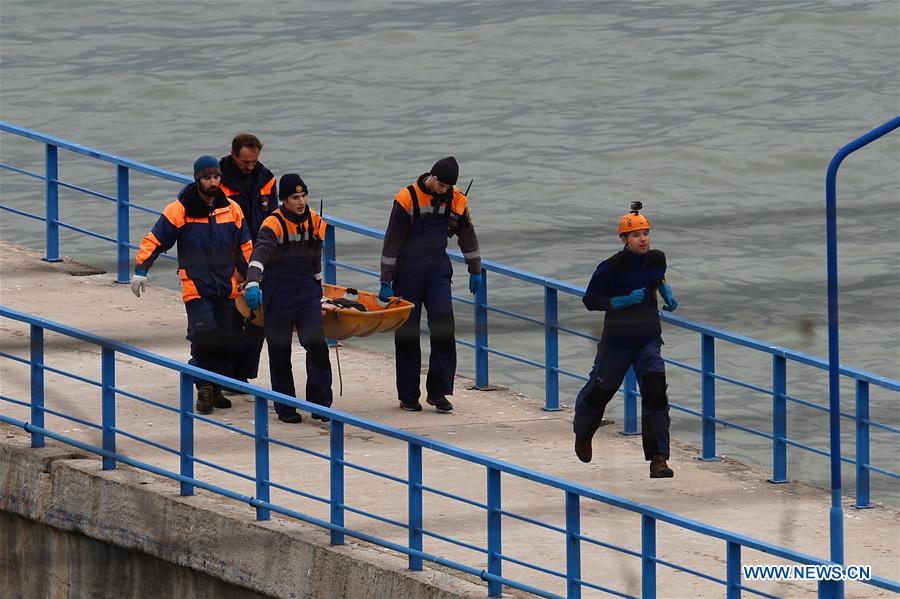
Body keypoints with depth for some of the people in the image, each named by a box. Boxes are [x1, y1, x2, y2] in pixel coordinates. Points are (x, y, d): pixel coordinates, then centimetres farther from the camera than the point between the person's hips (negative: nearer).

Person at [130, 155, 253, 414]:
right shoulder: (180, 210, -6)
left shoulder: (231, 210, 6)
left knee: (225, 341, 6)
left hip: (226, 286, 4)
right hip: (195, 286, -4)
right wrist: (141, 271, -13)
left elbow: (244, 247, 16)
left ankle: (215, 389, 18)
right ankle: (204, 389, -8)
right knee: (204, 335, -16)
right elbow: (154, 240, -4)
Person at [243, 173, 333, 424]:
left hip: (307, 291, 4)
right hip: (278, 295, -4)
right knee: (280, 351, 4)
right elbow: (260, 254, -32)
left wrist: (317, 286, 23)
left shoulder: (315, 222, 3)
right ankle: (285, 408, 15)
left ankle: (320, 403, -3)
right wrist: (253, 284, -47)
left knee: (317, 344, -10)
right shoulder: (273, 224, -15)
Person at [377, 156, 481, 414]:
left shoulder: (456, 201, 0)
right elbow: (392, 242, -10)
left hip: (438, 273, 3)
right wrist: (386, 282, -10)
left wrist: (475, 271, 18)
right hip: (408, 274, -3)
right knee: (407, 334, 3)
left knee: (444, 329, -10)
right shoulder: (407, 199, -12)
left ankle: (438, 392, -4)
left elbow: (467, 236, 14)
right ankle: (408, 396, 10)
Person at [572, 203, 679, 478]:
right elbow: (590, 300, -14)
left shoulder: (657, 259, 1)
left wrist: (666, 293, 5)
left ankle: (658, 459, -13)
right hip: (617, 339, -3)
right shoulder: (612, 267, -16)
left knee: (655, 393, -13)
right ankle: (583, 434, 46)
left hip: (649, 339, 3)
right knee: (600, 390, 14)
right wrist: (626, 300, -24)